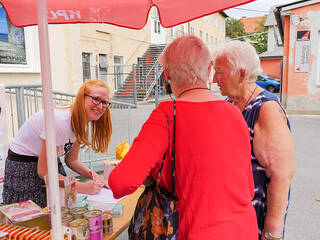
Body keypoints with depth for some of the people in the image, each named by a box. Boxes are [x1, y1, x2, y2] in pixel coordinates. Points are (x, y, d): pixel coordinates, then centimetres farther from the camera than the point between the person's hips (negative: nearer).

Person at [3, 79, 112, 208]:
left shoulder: (80, 120, -6)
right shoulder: (59, 121, -32)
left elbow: (71, 160, 2)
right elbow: (43, 172, -27)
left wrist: (93, 175, -13)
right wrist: (84, 187, -29)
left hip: (50, 163, 7)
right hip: (23, 168, -7)